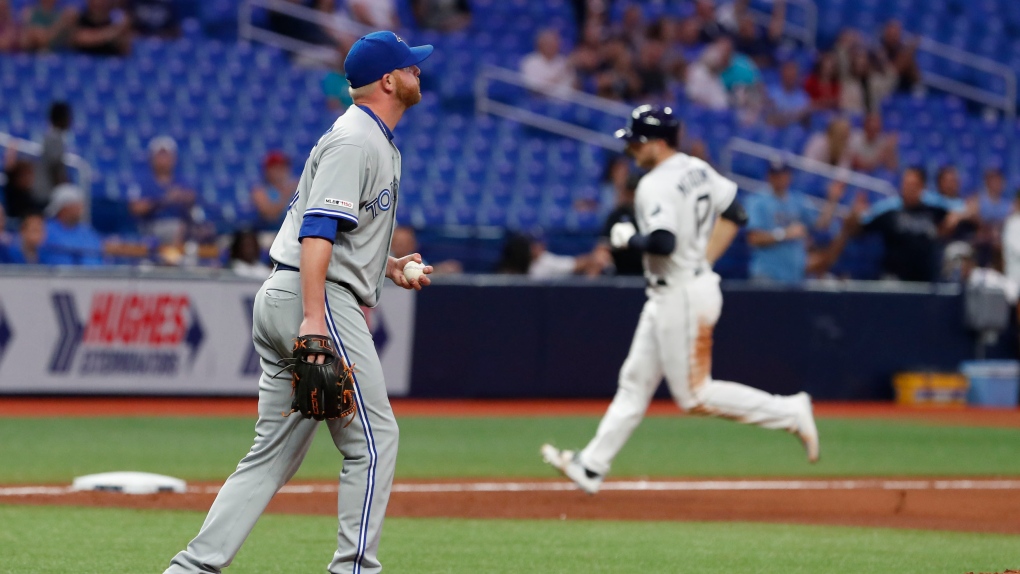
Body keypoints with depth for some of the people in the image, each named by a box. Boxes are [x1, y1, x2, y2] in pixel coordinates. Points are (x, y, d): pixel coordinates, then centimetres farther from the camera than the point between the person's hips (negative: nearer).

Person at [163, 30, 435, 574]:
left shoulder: (374, 141, 22)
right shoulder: (354, 140, -11)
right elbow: (318, 227, -21)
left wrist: (387, 266, 16)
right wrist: (313, 319, -29)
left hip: (283, 303, 10)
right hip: (313, 300, -10)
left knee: (274, 452, 8)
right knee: (373, 440, -7)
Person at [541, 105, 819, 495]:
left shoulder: (656, 185, -20)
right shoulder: (697, 170, 8)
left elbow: (663, 242, -32)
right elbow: (735, 215, 15)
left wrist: (628, 238, -13)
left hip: (682, 296, -10)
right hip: (666, 297, 10)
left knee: (695, 396, -3)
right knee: (635, 381, 12)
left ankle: (789, 412, -1)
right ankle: (591, 467, 16)